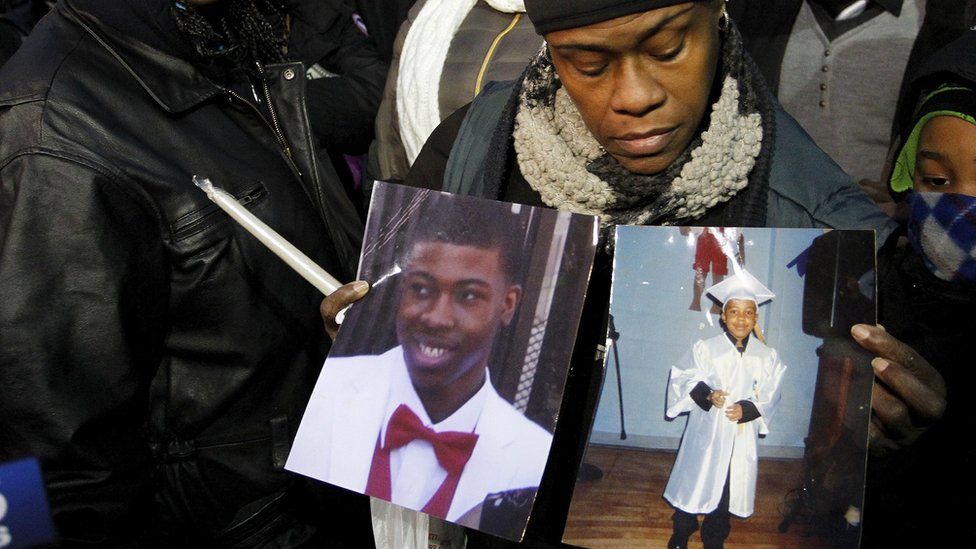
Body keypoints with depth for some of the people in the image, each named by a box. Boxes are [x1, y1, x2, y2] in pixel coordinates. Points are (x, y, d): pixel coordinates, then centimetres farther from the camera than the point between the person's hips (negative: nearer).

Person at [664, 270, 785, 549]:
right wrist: (705, 393, -21)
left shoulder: (767, 356, -4)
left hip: (741, 437, 1)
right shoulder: (705, 348, -9)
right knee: (693, 484, 10)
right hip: (705, 432, -1)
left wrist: (748, 409, -18)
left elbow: (769, 397, 0)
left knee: (726, 492, 12)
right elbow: (682, 379, -4)